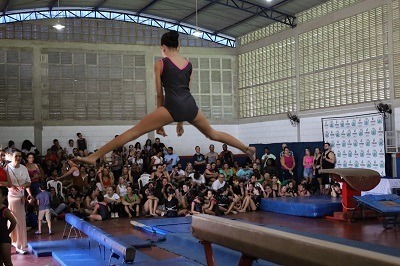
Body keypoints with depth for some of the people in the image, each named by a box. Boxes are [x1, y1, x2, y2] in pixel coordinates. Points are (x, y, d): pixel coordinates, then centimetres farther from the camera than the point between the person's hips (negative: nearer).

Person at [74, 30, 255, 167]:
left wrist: (160, 123, 15)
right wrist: (181, 122, 28)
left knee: (134, 132, -5)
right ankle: (247, 149, 39)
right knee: (213, 134, 27)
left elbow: (160, 94, 7)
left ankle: (94, 157, -8)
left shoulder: (160, 64, 7)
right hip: (190, 106, 5)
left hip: (172, 107, -5)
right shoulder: (188, 64, 19)